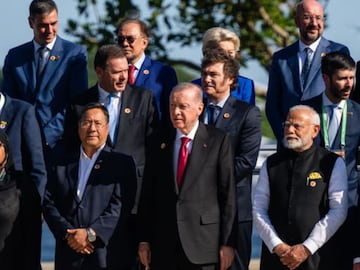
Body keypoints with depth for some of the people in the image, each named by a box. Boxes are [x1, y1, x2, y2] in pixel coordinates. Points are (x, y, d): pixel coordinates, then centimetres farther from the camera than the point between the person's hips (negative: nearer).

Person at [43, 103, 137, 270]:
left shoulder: (121, 163, 3)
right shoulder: (63, 163, 14)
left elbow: (120, 206, -7)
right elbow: (49, 203, 7)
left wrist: (90, 234, -14)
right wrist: (67, 233, -8)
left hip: (105, 254, -3)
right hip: (67, 255, 3)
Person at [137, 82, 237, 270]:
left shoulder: (219, 141, -1)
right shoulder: (158, 142, 10)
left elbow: (228, 193, -3)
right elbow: (148, 193, 11)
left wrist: (227, 243, -5)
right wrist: (144, 240, 6)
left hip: (203, 242, -3)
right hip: (163, 245, 3)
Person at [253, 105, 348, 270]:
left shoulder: (333, 164, 2)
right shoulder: (271, 165, 10)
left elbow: (338, 211, -4)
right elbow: (259, 210, 6)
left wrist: (307, 248, -10)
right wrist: (277, 246, -7)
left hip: (317, 256, -2)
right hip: (275, 255, 2)